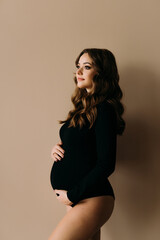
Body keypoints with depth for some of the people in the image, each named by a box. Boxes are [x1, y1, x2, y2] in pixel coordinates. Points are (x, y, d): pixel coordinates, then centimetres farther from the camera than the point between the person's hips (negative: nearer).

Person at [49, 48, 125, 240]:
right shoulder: (85, 107, 11)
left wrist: (72, 195, -13)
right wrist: (58, 148, 0)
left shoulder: (104, 109, -14)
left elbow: (106, 164, -18)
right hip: (78, 199, 8)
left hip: (91, 200, -8)